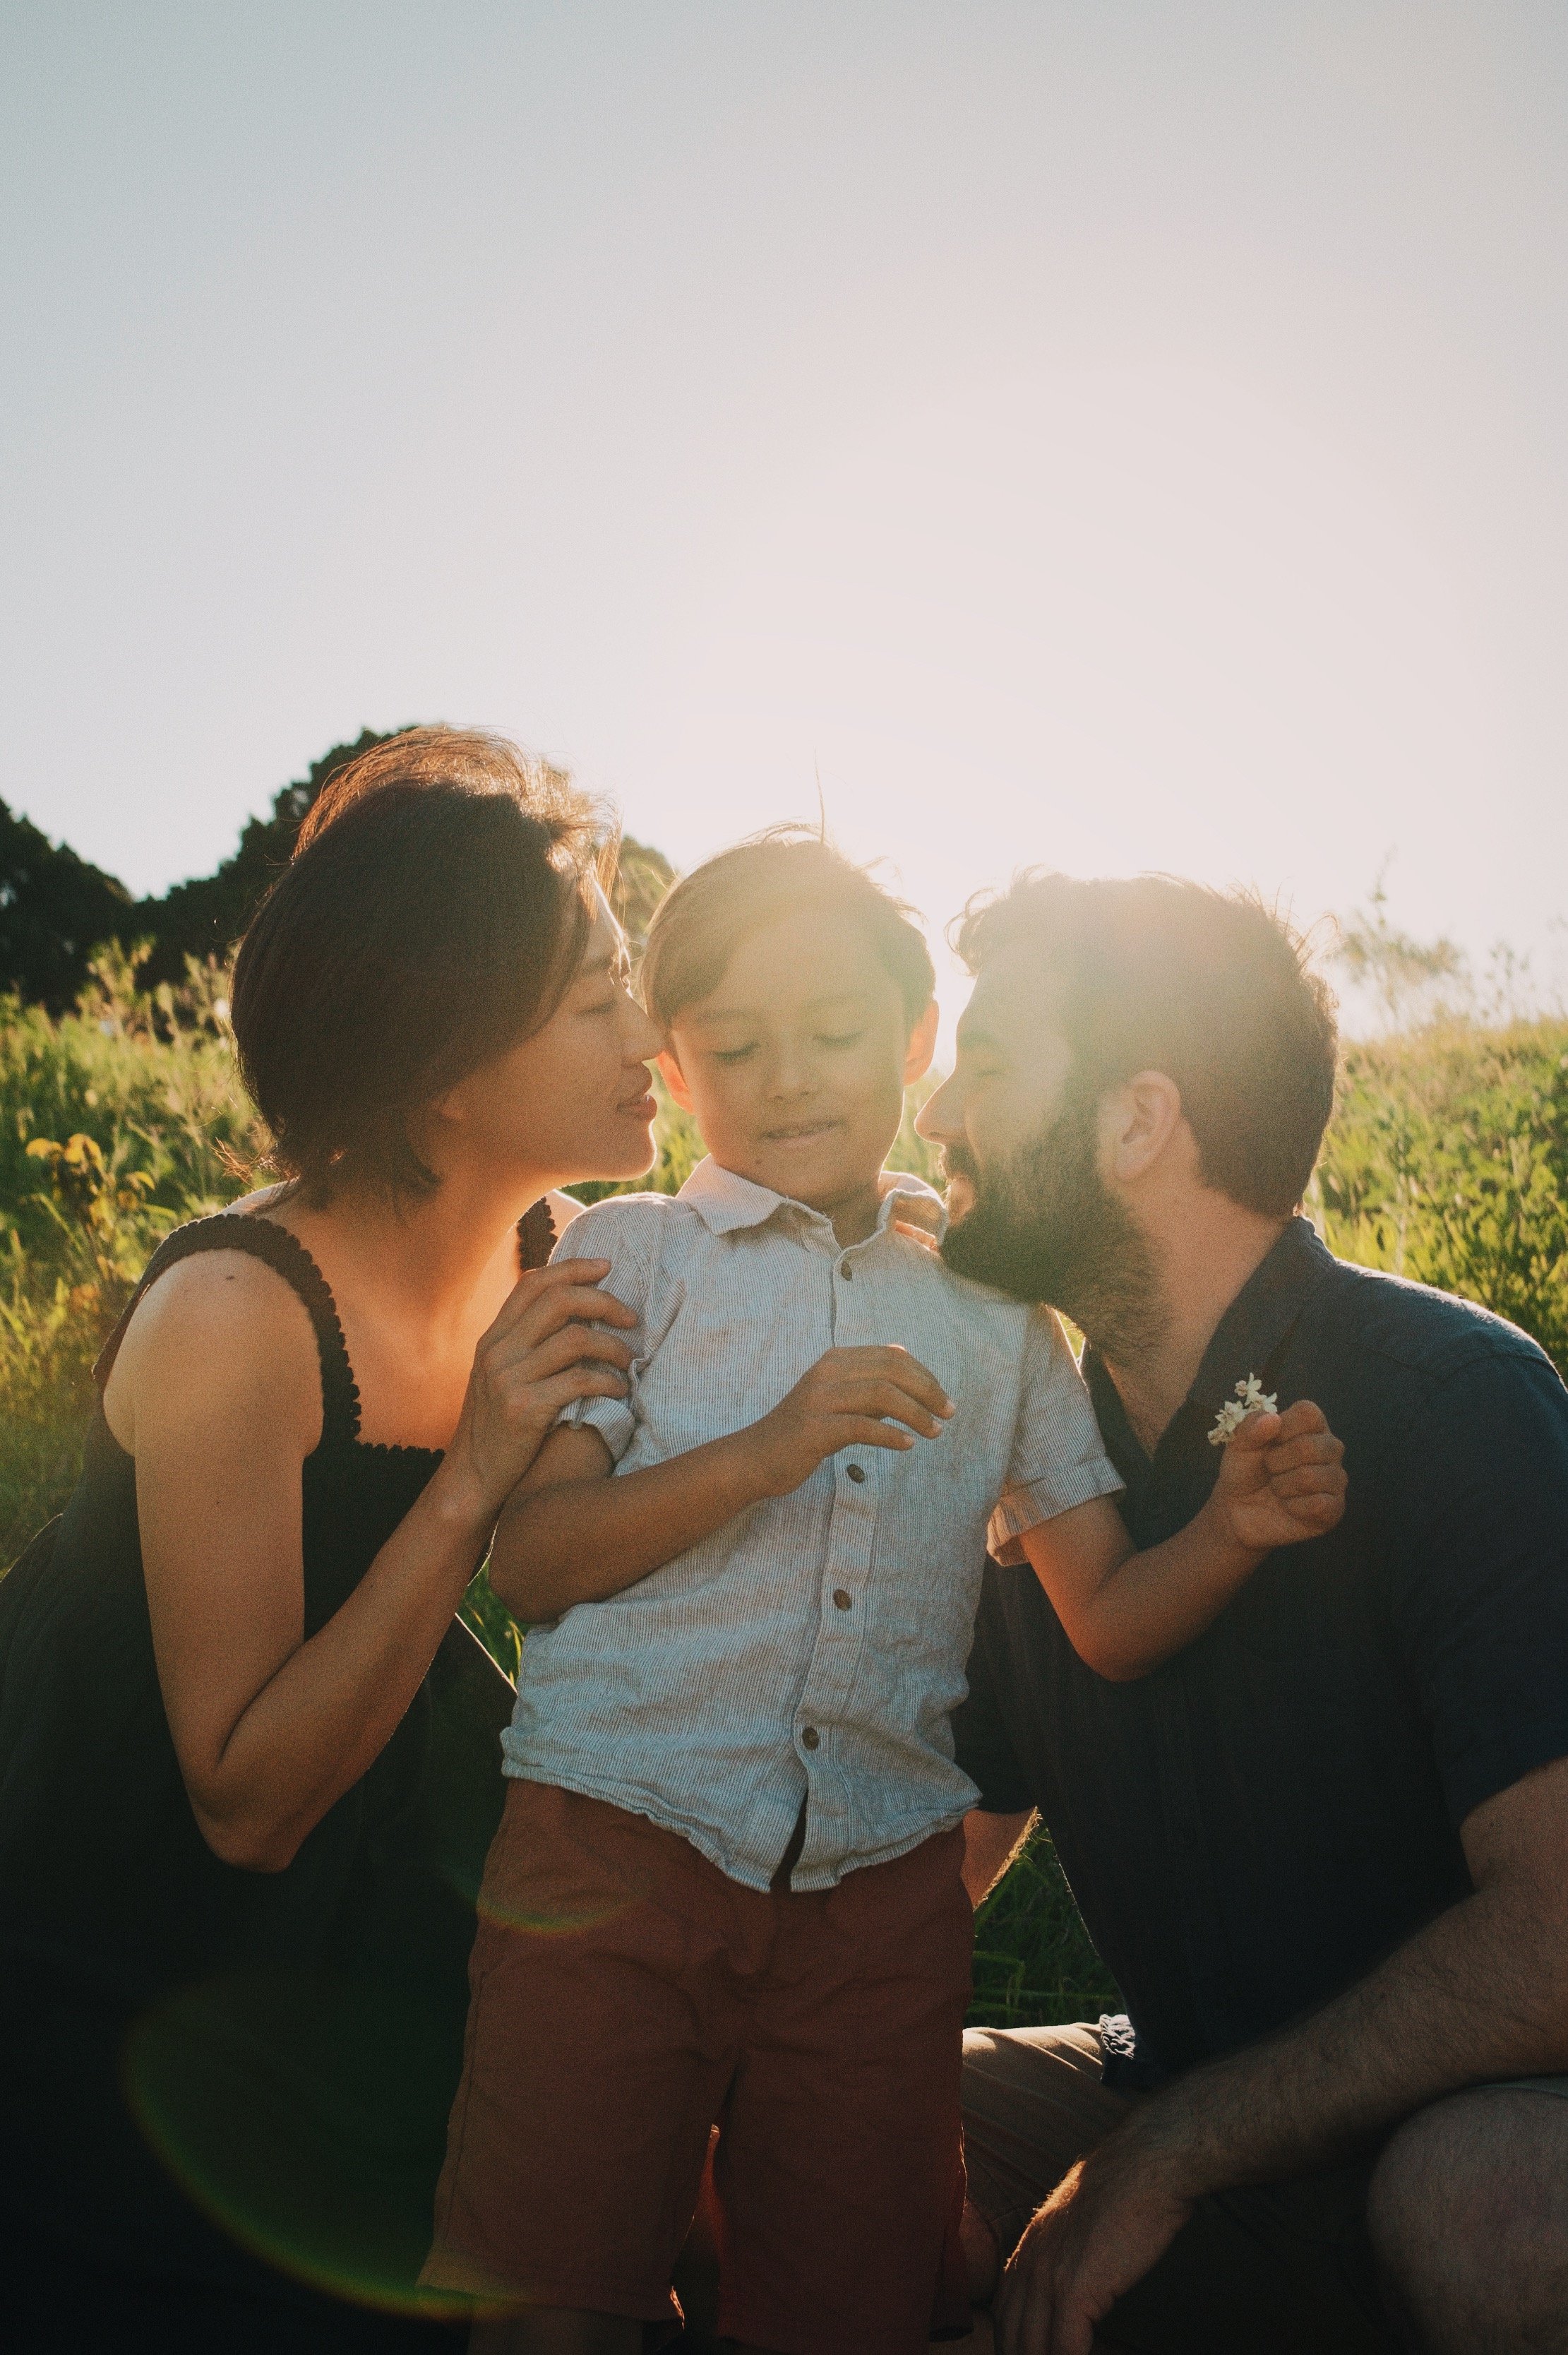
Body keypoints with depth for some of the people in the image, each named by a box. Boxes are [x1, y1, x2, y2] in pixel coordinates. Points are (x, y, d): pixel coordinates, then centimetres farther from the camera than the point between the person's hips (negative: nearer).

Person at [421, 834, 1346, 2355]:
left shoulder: (996, 1313, 12)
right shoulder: (631, 1257, 3)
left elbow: (1105, 1621, 10)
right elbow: (528, 1563, -8)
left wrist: (1232, 1532, -10)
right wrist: (771, 1450, -20)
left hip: (883, 1896, 3)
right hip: (617, 1856, -2)